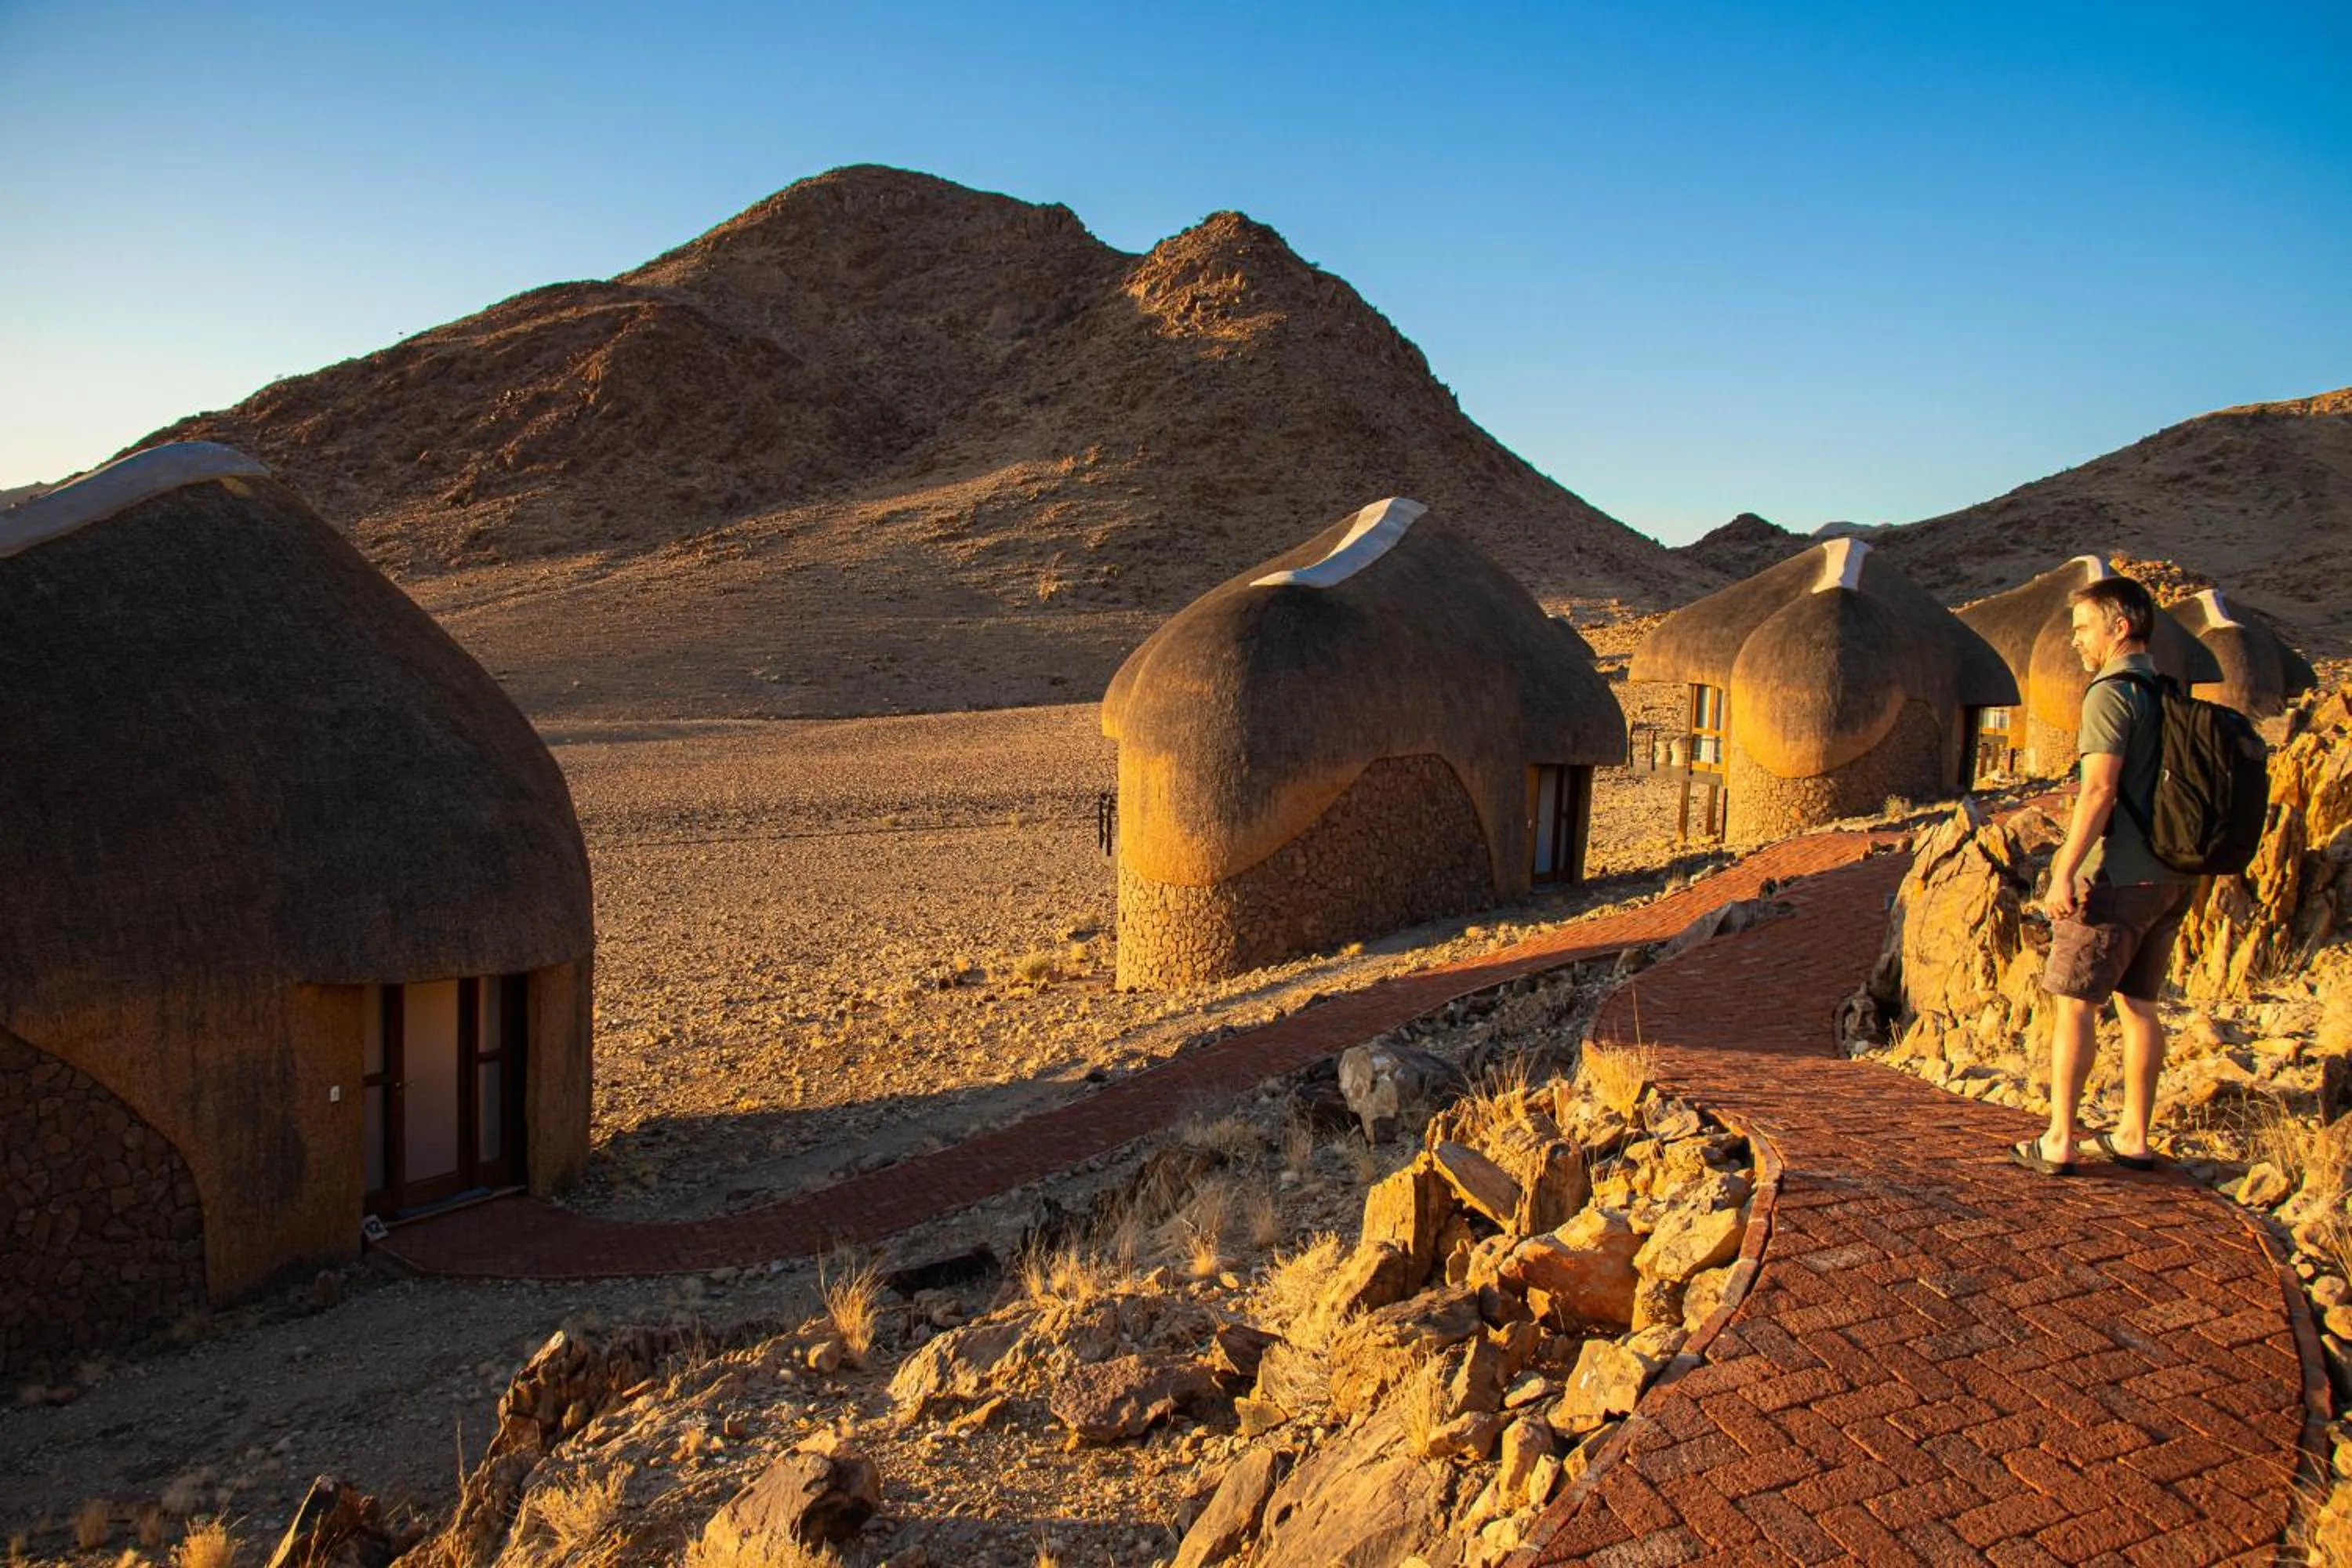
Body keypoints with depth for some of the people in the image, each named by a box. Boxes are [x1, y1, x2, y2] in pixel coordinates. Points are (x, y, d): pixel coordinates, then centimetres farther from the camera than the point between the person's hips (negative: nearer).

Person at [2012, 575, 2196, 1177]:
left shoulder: (2111, 693, -14)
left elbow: (2100, 789, -21)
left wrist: (2066, 871, -19)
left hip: (2118, 878, -8)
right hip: (2171, 877, 8)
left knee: (2074, 1004, 0)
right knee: (2139, 1004, 14)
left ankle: (2059, 1142, 3)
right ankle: (2133, 1137, 20)